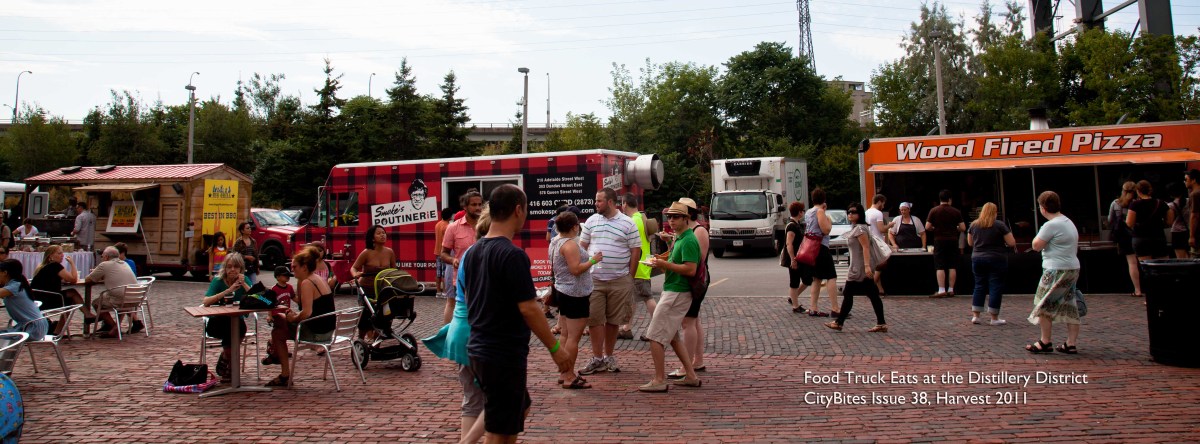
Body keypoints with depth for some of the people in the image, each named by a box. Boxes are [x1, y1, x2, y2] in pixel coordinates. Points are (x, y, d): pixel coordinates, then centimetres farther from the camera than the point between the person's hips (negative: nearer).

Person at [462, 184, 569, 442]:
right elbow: (527, 309, -20)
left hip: (479, 350, 9)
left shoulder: (474, 252, 7)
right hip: (505, 354, -9)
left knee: (520, 409, 24)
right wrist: (555, 348, -11)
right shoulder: (512, 255, -19)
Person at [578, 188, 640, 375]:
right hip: (594, 280, 2)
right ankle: (597, 359, 8)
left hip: (619, 281, -2)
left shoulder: (628, 223, -2)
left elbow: (635, 251, 1)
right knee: (594, 319, 0)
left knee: (613, 321, 8)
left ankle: (609, 356, 22)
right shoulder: (591, 221, 7)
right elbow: (582, 246, 13)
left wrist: (629, 277, -1)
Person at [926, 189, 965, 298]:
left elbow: (927, 227, -6)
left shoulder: (934, 211, -3)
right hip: (953, 241, 2)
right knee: (952, 267, 7)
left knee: (940, 267, -2)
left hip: (939, 240, -1)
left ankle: (941, 290, -7)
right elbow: (963, 228, 0)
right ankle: (951, 290, 9)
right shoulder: (956, 212, 1)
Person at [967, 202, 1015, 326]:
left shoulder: (974, 225, 3)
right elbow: (1012, 243, -8)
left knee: (979, 286, 12)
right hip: (996, 259, -4)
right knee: (995, 287, 2)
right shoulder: (1000, 225, -9)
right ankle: (994, 318, 5)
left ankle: (975, 316, 11)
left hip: (977, 259, 4)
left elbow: (970, 242, 14)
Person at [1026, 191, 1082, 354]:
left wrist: (1039, 235, 2)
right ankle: (1071, 344, 11)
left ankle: (1045, 343, 7)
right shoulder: (1068, 222, 14)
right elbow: (1075, 245, 21)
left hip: (1057, 270, -9)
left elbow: (1036, 246, -15)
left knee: (1044, 306, 2)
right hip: (1073, 268, 9)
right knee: (1069, 306, 9)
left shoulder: (1051, 225, -17)